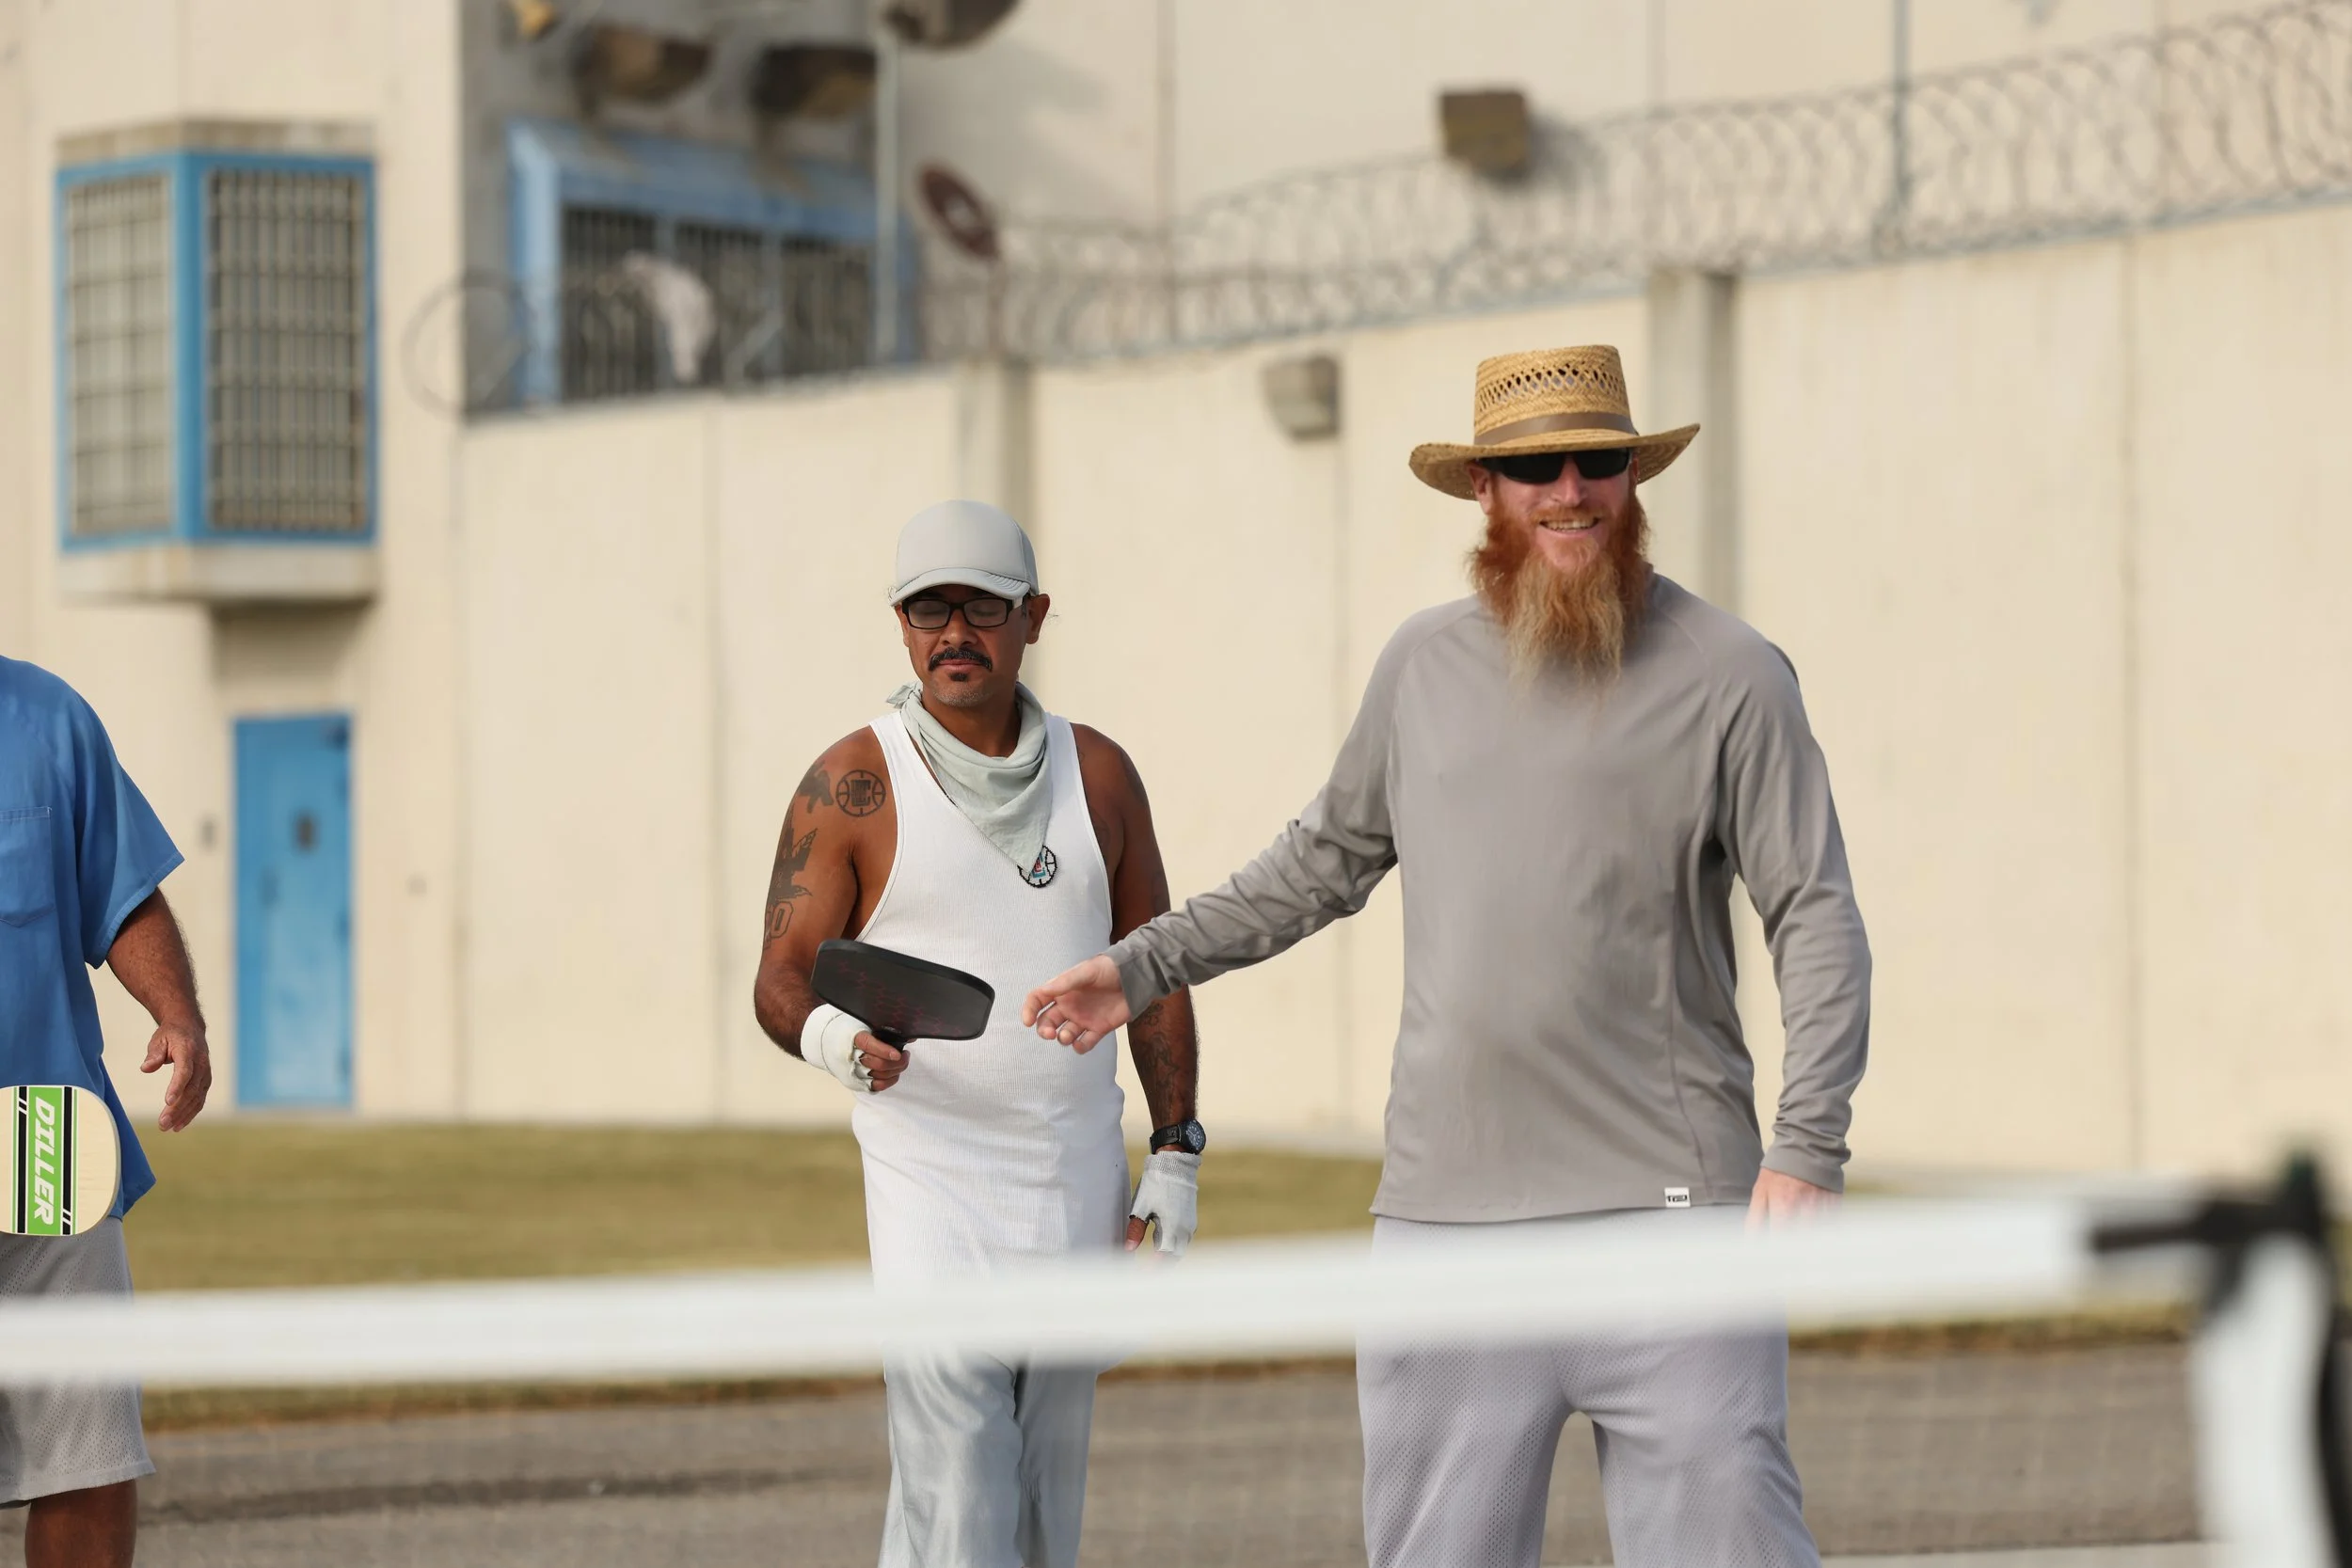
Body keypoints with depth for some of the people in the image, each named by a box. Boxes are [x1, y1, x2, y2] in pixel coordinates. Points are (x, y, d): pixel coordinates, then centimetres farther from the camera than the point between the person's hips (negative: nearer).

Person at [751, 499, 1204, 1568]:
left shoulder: (1098, 775, 8)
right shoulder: (853, 786, -4)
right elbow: (782, 979, -4)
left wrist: (1175, 1154, 8)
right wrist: (830, 1037, -27)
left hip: (1081, 1190, 5)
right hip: (933, 1184, -5)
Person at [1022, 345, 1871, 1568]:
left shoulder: (1726, 675, 0)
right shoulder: (1424, 666, 13)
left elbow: (1818, 920, -2)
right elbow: (1326, 858, 28)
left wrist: (1807, 1149, -13)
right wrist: (1144, 965, 26)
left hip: (1660, 1205, -4)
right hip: (1444, 1213, 4)